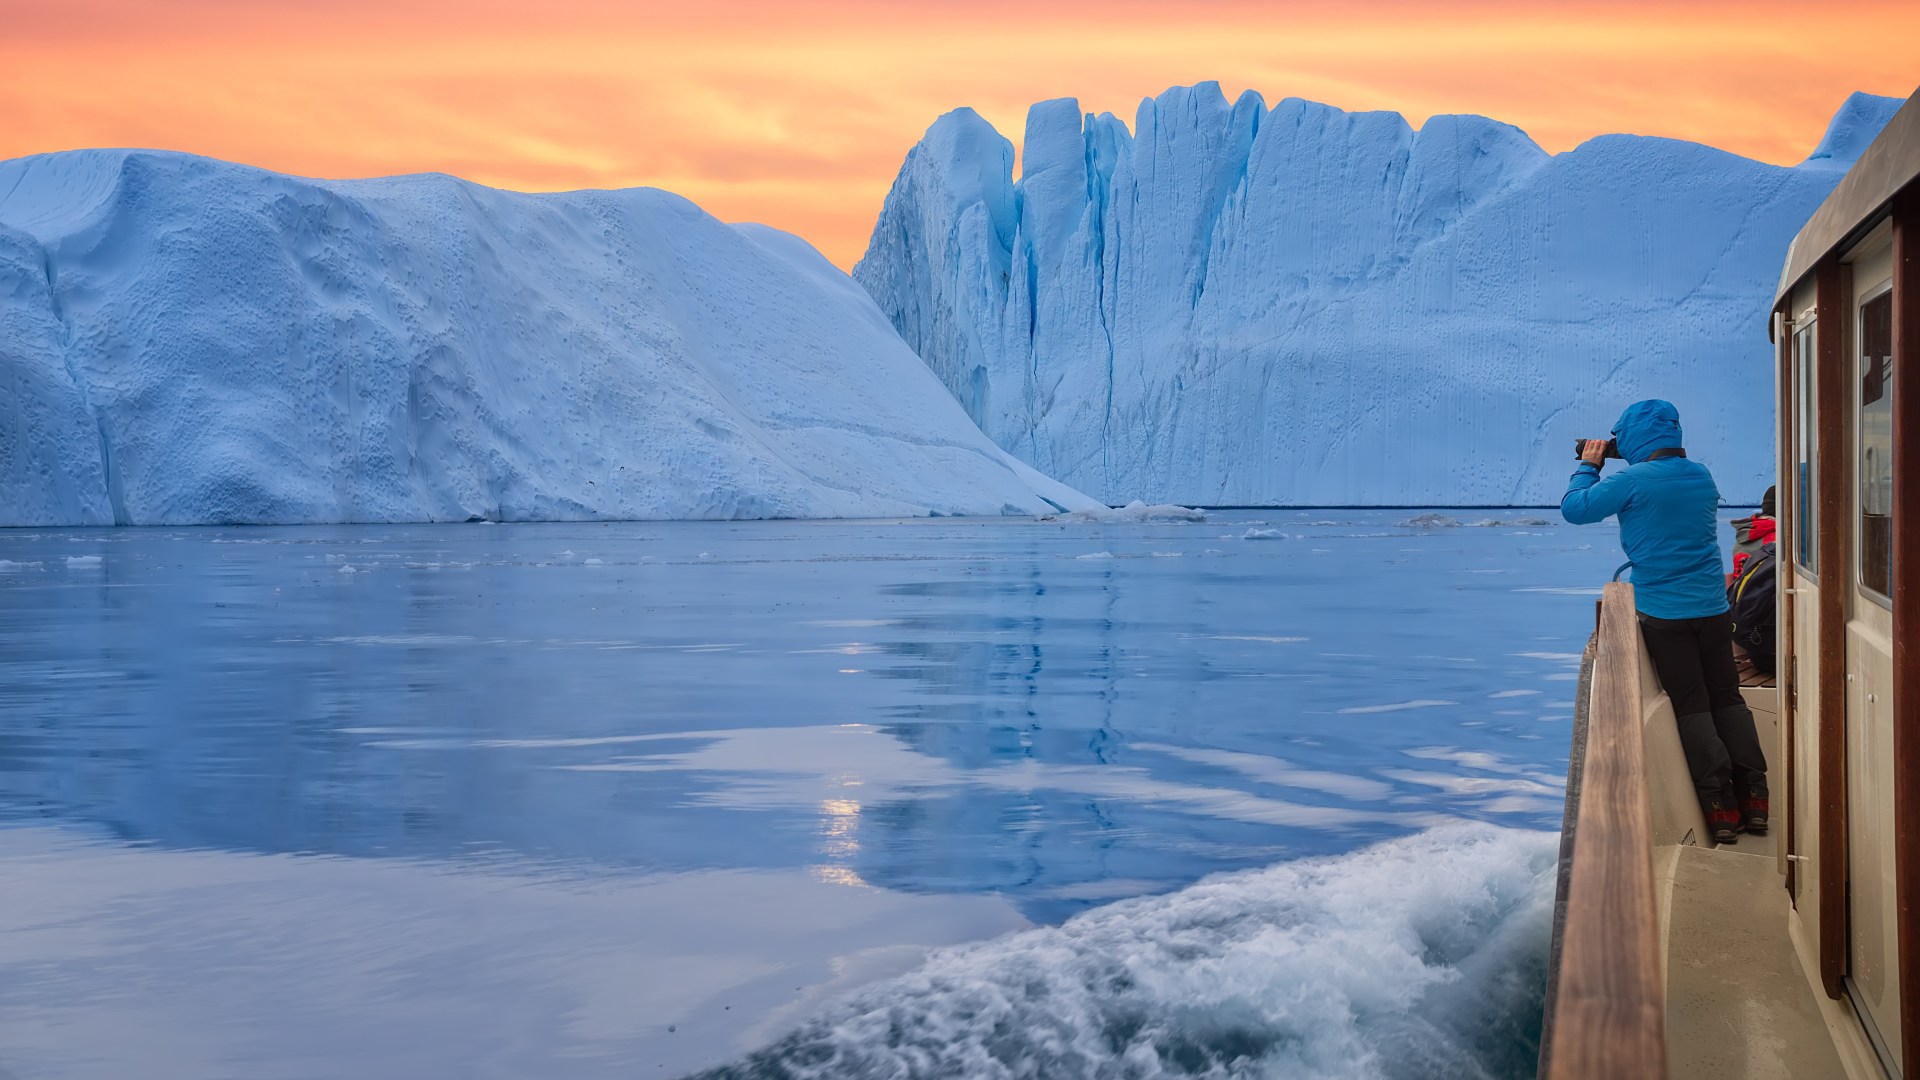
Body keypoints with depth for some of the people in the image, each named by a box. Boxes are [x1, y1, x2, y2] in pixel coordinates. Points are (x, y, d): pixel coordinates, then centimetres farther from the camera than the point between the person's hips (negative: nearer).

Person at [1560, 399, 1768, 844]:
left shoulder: (1633, 480, -14)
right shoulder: (1702, 475, 7)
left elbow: (1573, 508, -7)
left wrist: (1588, 465, 9)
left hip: (1664, 613, -5)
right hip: (1712, 607, 5)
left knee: (1691, 708, 2)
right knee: (1728, 698, 13)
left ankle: (1721, 807, 1)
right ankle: (1754, 798, 12)